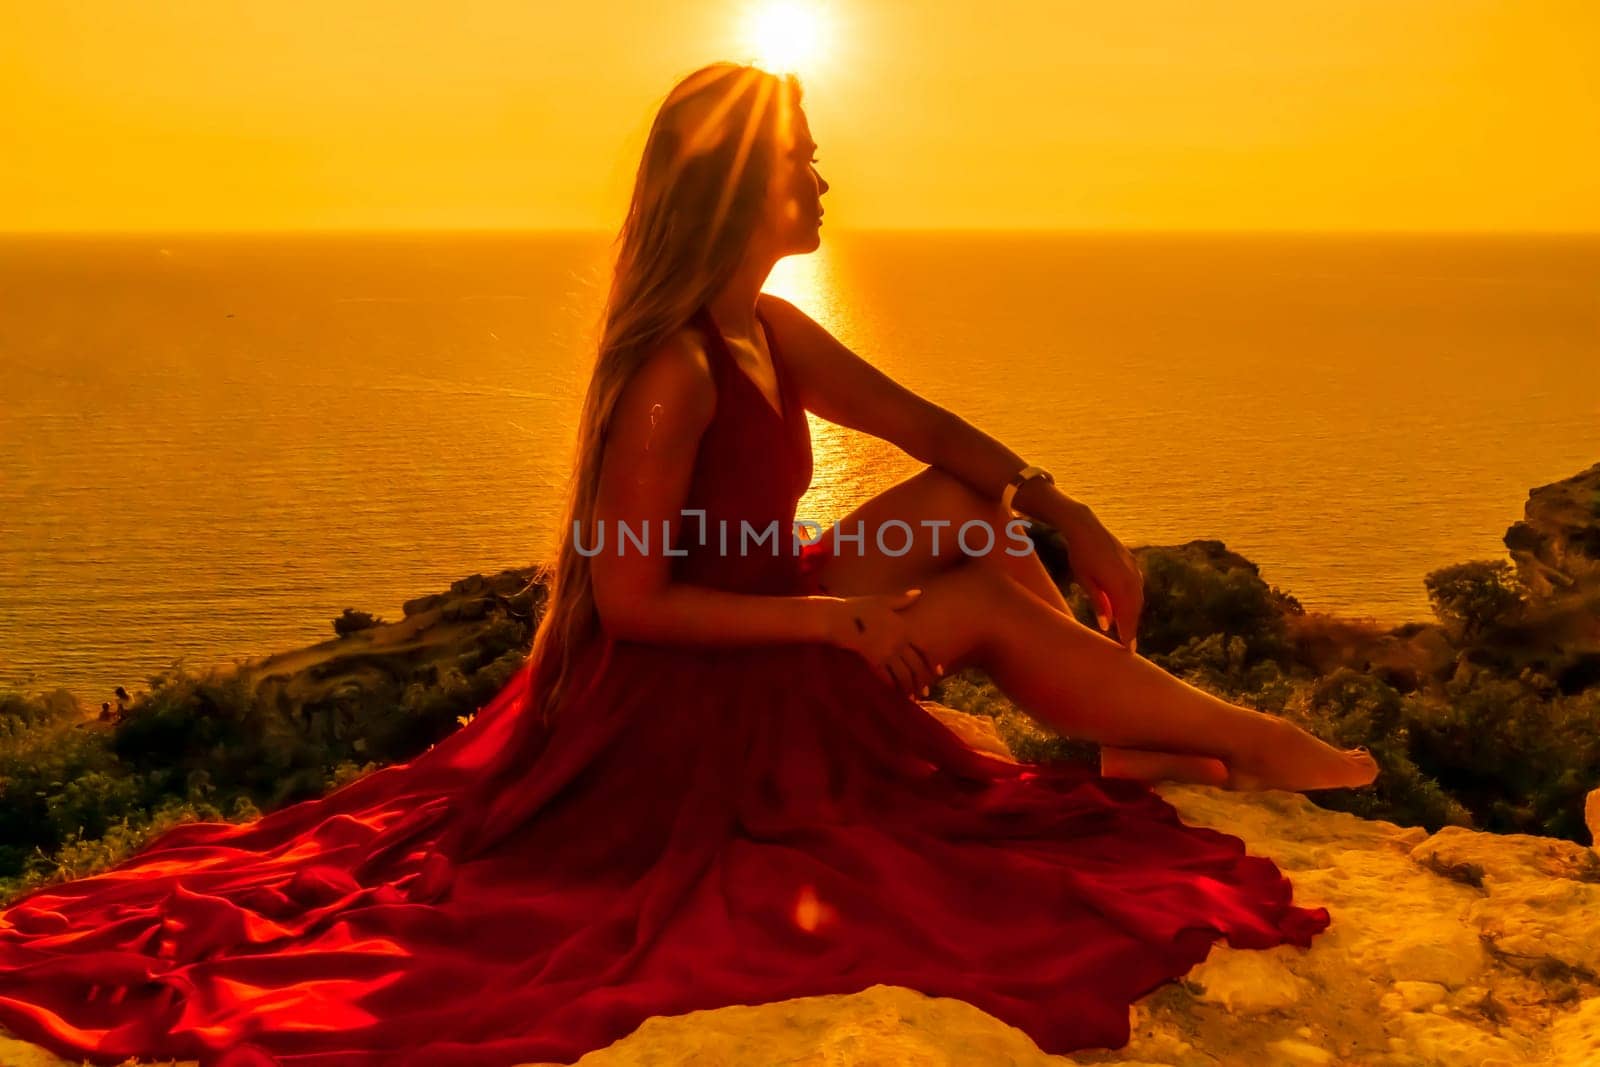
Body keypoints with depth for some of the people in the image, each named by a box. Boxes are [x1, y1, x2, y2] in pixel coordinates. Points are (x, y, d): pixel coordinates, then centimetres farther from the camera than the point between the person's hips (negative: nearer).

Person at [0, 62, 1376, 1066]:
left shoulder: (772, 336, 3)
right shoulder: (673, 370, -25)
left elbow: (933, 427, 7)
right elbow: (633, 598, -23)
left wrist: (1074, 522, -2)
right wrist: (837, 617, -22)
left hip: (763, 643, 9)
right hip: (682, 701, -9)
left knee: (965, 507, 3)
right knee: (982, 601, -9)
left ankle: (1131, 739, 4)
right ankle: (1247, 744, 6)